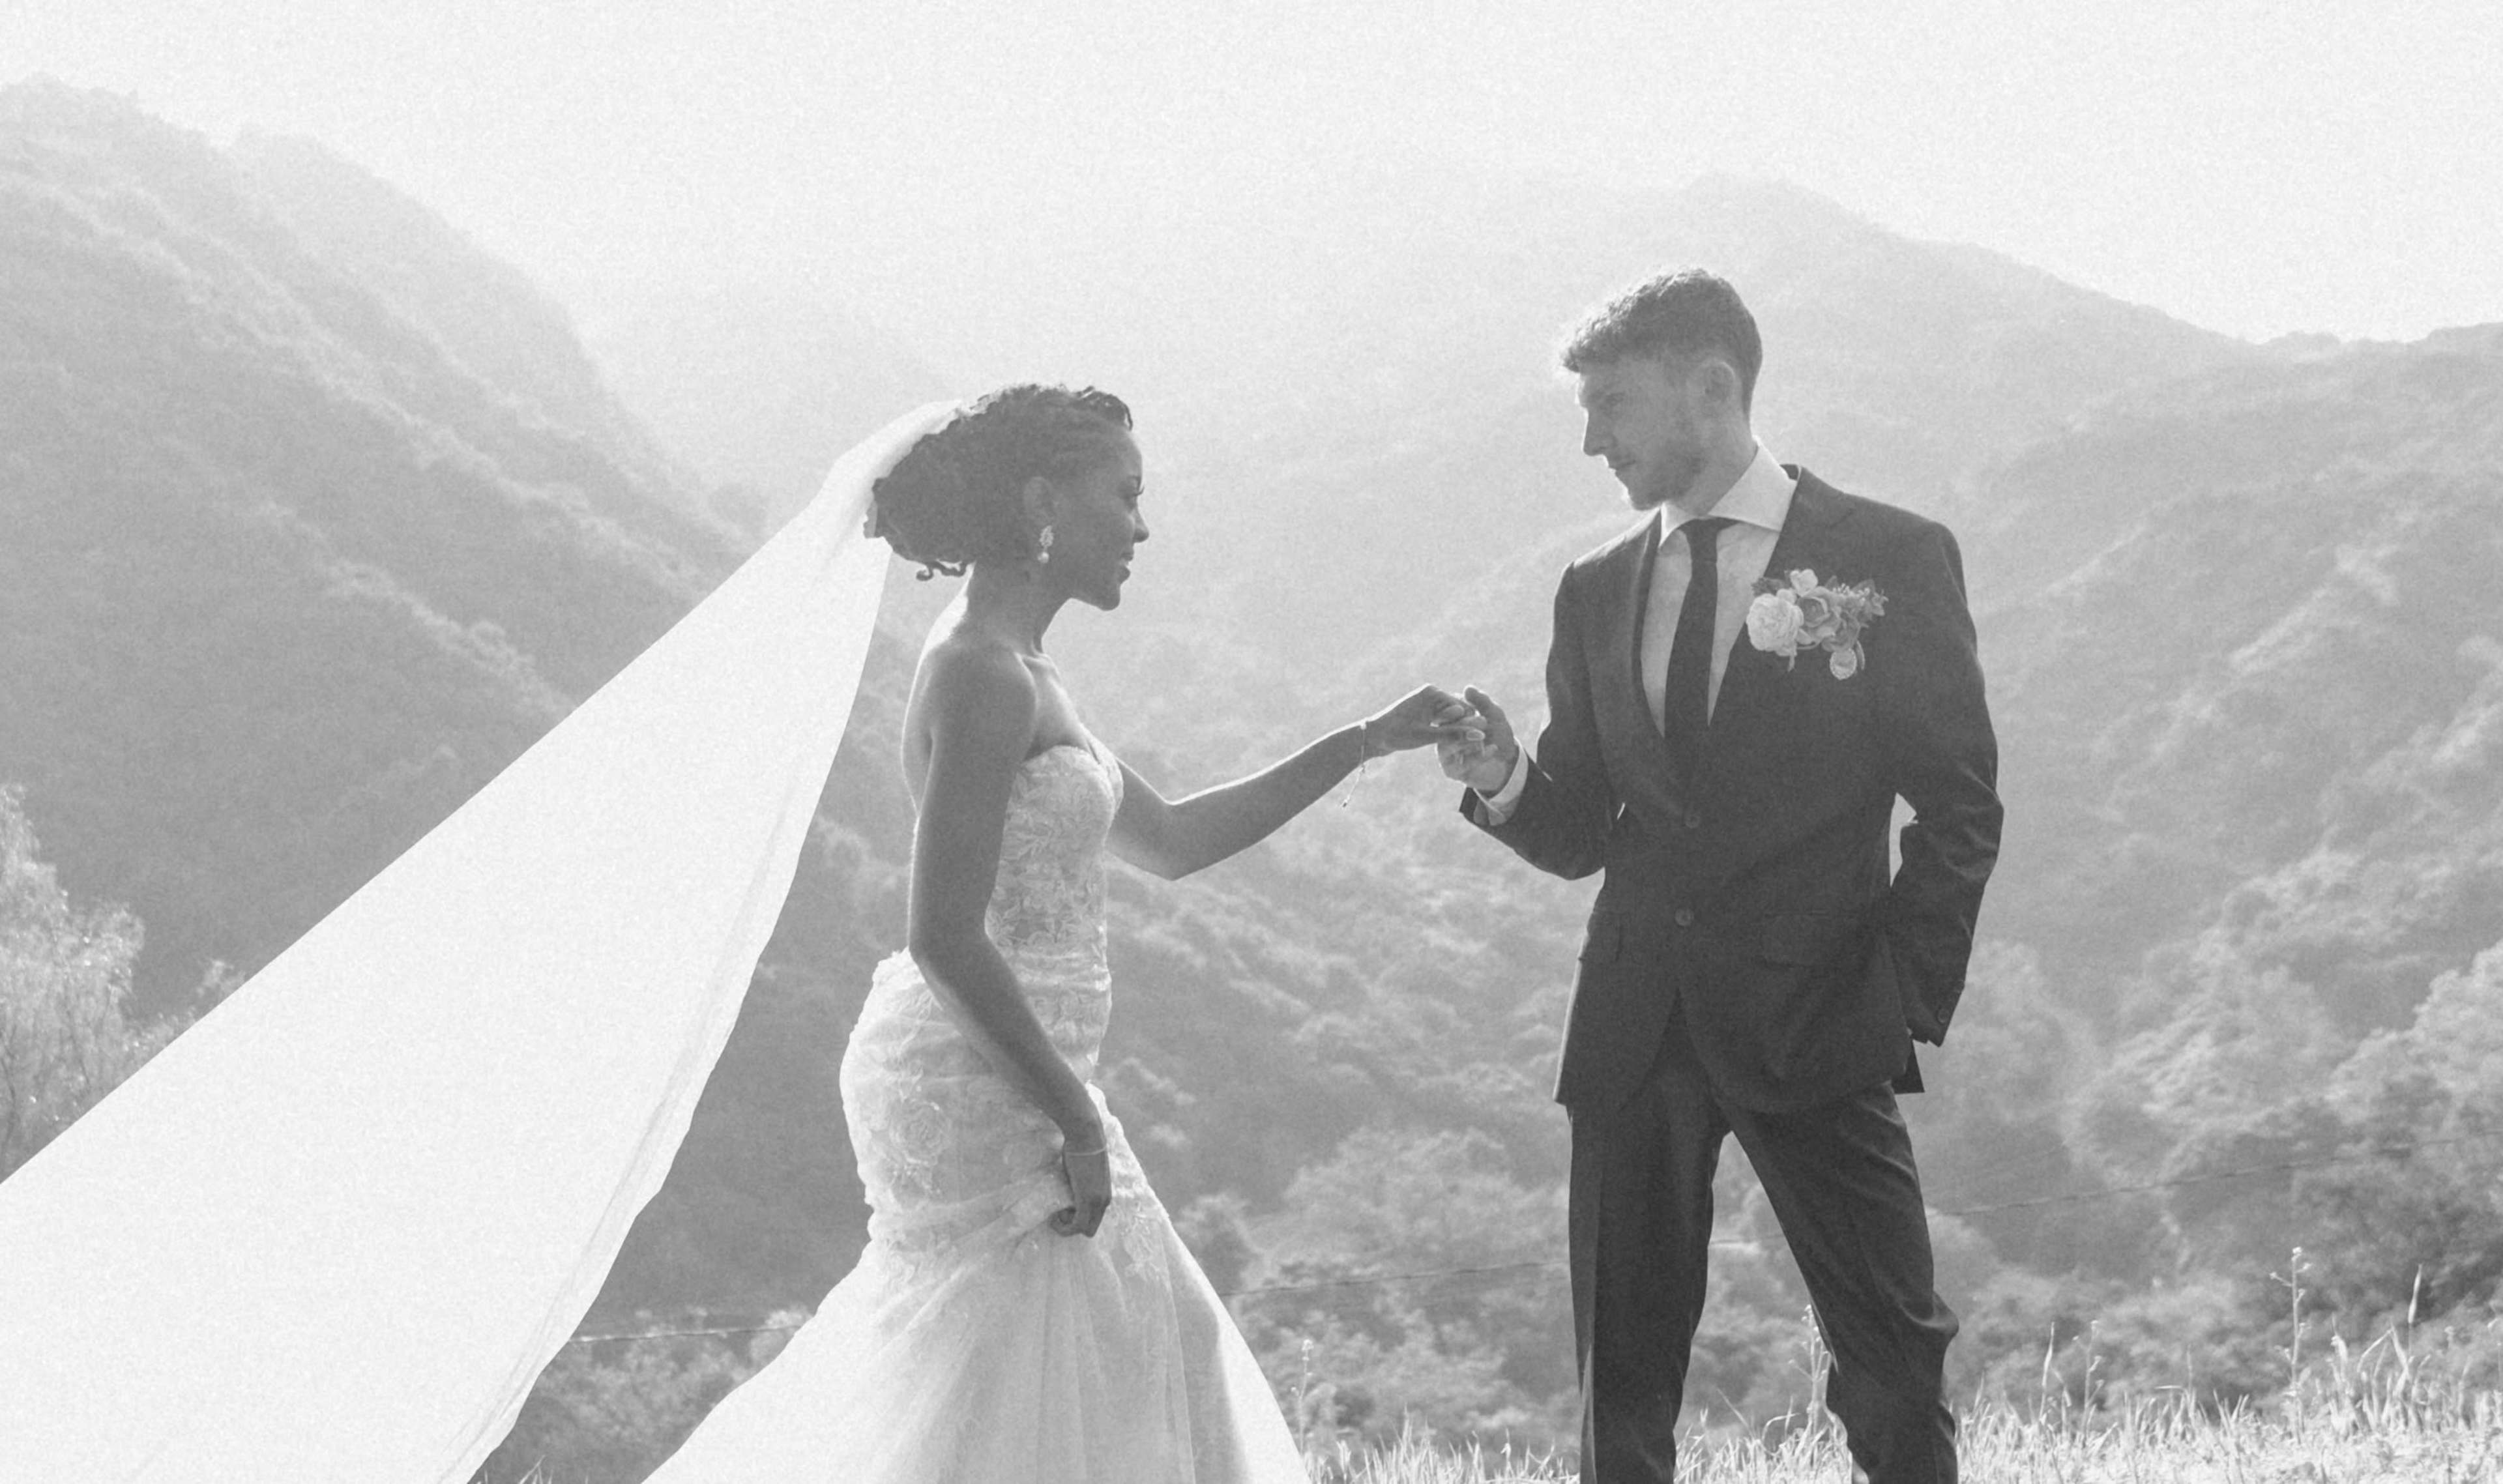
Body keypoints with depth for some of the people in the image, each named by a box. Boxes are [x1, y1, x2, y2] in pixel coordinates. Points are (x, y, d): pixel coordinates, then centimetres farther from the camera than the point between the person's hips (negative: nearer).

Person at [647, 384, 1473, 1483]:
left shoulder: (1015, 675, 14)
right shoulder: (981, 676, -18)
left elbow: (1168, 840, 21)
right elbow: (946, 938, -23)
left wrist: (1366, 743, 19)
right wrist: (1074, 1120, -19)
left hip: (1011, 1073, 10)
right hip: (978, 1085, -10)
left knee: (1143, 1340, 17)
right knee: (1022, 1385, -1)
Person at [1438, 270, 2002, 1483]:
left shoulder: (1889, 559, -1)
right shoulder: (1598, 591, 12)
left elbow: (1959, 806, -1)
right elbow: (1577, 836, 14)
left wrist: (1908, 1000, -8)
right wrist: (1503, 785, -6)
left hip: (1816, 1022, -4)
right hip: (1636, 1032, 4)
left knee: (1893, 1360, -4)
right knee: (1623, 1382, 6)